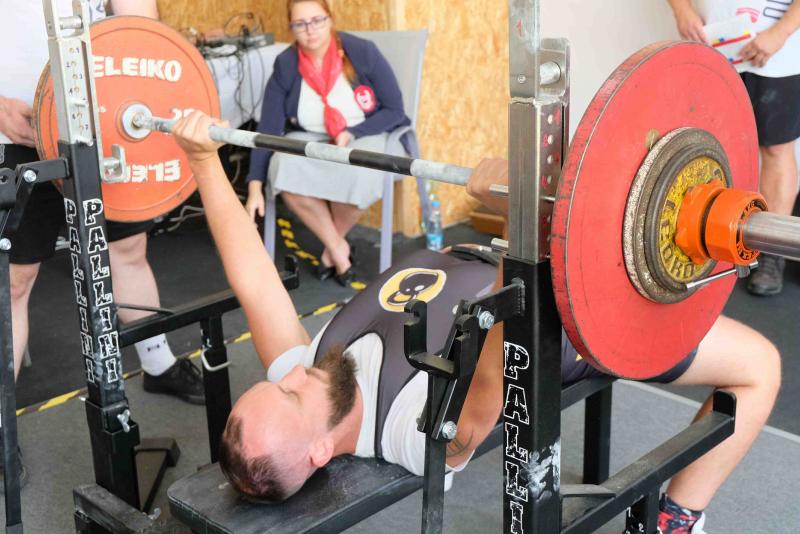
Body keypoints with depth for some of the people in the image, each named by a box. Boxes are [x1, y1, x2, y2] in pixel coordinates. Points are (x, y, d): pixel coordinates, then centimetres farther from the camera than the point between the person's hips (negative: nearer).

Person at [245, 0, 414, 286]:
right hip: (311, 138, 3)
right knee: (284, 170, -30)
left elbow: (394, 110, -10)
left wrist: (351, 134, -24)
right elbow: (268, 128, -10)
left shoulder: (362, 52, -15)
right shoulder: (285, 65, -9)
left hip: (369, 135, -2)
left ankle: (333, 243, -4)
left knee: (355, 174, -36)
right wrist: (255, 187, -18)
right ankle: (337, 248, -11)